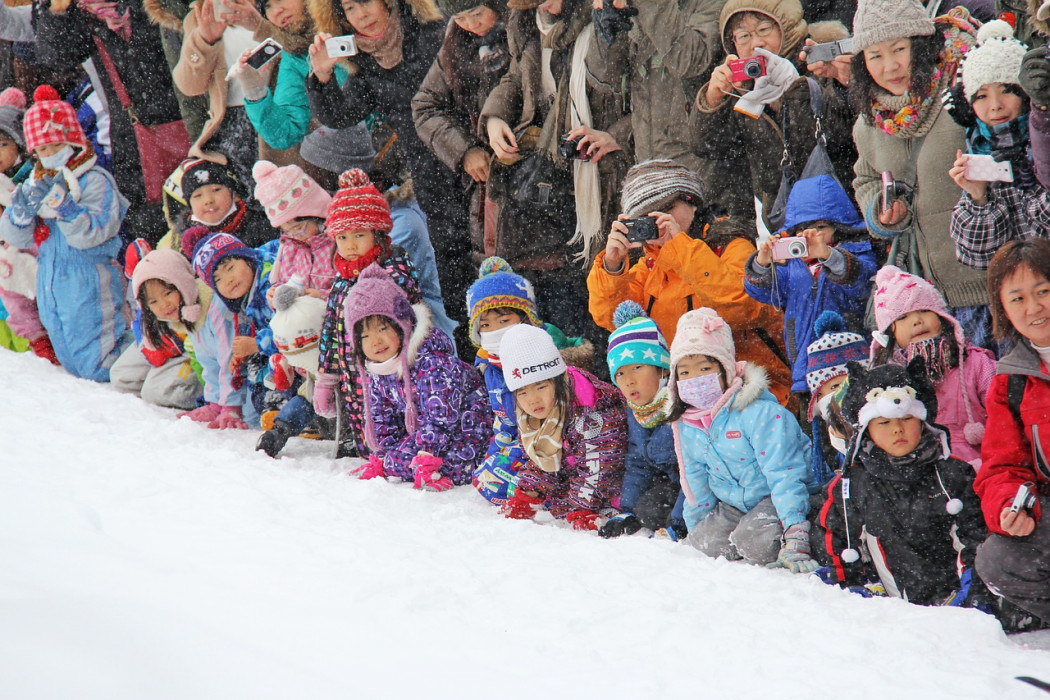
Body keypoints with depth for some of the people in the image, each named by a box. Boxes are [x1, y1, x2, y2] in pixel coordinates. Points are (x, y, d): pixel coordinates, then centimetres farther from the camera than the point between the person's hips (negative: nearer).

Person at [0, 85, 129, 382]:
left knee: (96, 368, -8)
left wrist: (61, 204, -30)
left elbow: (91, 233, -21)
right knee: (71, 362, 16)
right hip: (52, 291, 7)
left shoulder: (95, 181, -10)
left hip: (89, 287, -7)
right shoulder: (35, 184, 11)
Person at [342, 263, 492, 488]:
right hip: (420, 430, 9)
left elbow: (439, 416, -28)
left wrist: (426, 463, -31)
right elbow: (383, 420, 13)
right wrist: (378, 461, 6)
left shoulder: (431, 360, -25)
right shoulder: (376, 373, 1)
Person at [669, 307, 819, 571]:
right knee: (708, 541, -16)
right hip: (734, 501, 7)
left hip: (777, 497, -7)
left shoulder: (758, 412, -25)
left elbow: (783, 474, -29)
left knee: (756, 543, -30)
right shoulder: (686, 425, -1)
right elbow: (695, 483, 14)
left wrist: (795, 540, -35)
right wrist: (696, 528, 17)